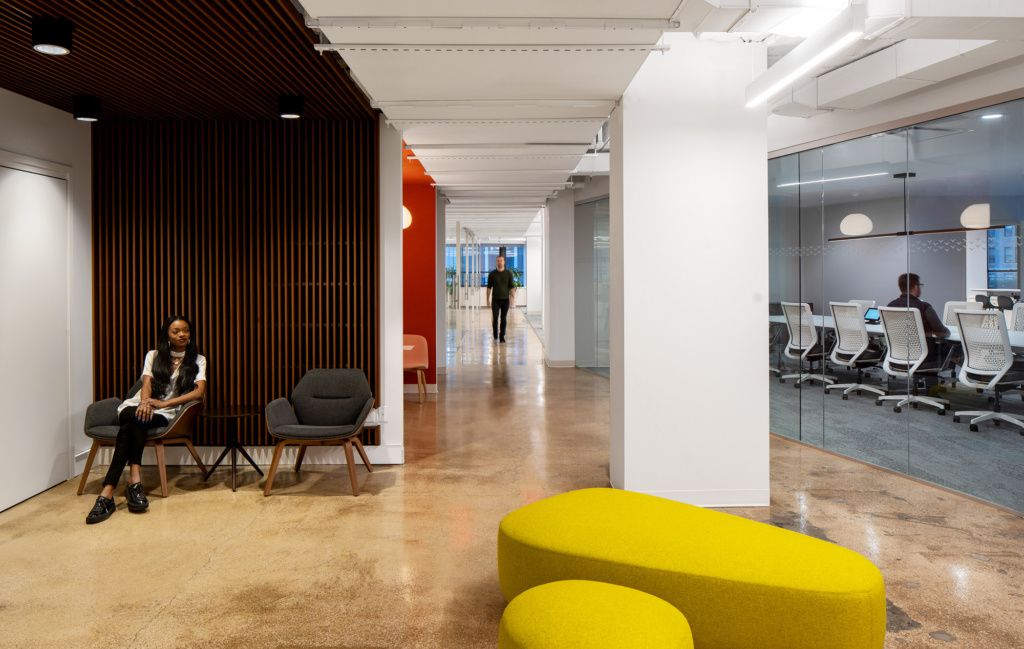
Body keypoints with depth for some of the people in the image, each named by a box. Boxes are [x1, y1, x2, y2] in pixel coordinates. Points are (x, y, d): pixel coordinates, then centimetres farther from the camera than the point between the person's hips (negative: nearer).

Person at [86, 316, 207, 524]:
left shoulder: (198, 361, 13)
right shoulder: (153, 356, 19)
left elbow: (199, 391, -3)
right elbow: (147, 385, 4)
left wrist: (164, 403, -14)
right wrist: (145, 402, -21)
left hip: (164, 413, -1)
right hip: (137, 406, 1)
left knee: (131, 426, -33)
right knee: (136, 417, -36)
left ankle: (107, 493, -43)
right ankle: (134, 480, -48)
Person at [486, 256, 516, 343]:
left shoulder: (509, 273, 4)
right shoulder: (492, 274, 4)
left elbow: (512, 286, 4)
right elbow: (489, 287, 8)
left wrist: (512, 297, -6)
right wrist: (488, 299, 3)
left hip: (505, 299, 1)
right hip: (495, 299, -1)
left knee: (504, 319, 4)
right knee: (495, 318, -8)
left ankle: (502, 336, 14)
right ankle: (495, 335, 11)